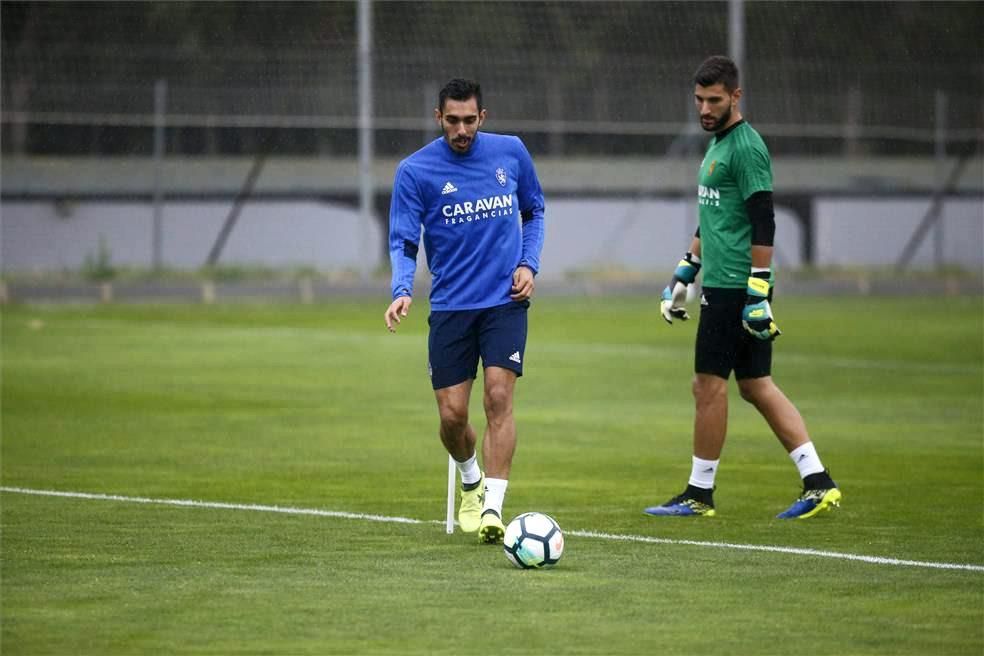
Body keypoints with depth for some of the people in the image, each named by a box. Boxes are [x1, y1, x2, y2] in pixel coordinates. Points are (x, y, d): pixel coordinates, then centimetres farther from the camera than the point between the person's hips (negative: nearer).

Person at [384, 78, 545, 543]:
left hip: (505, 300, 0)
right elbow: (403, 241, -7)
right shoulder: (415, 170, -5)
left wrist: (529, 264, 2)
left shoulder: (511, 153, 2)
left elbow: (533, 212, 17)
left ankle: (492, 507, -15)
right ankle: (470, 481, 31)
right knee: (452, 414, -1)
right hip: (450, 307, 0)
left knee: (499, 398, -15)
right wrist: (402, 290, -25)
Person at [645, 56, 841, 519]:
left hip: (733, 288, -10)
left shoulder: (746, 147, -13)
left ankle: (699, 494, 5)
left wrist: (758, 292, -22)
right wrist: (683, 275, 28)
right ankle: (817, 482, 6)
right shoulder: (717, 144, 18)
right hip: (723, 286, 10)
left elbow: (763, 225, -18)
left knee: (709, 384, -3)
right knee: (756, 385, 8)